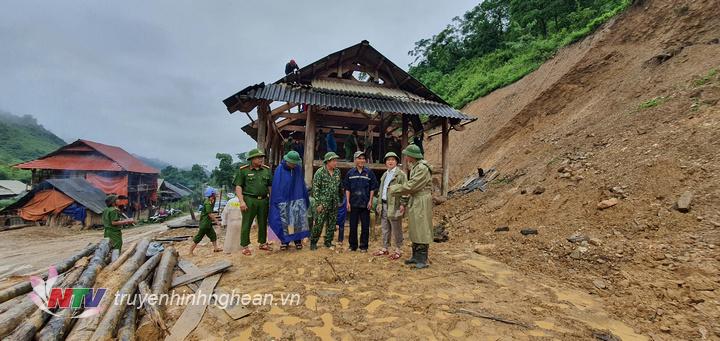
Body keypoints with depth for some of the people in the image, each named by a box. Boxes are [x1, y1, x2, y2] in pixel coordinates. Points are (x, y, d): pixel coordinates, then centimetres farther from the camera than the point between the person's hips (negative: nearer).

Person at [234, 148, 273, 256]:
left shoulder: (266, 170, 10)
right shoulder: (243, 170, -2)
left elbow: (270, 186, 14)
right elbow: (238, 187, -5)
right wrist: (242, 201, -13)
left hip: (264, 200, 4)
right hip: (249, 200, -4)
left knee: (263, 223, 13)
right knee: (246, 224, 0)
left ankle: (263, 243, 26)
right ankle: (245, 246, 9)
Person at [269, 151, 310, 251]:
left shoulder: (298, 169, 0)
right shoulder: (279, 170, -8)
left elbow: (302, 185, 7)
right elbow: (276, 187, -6)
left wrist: (305, 199, 8)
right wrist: (277, 201, -8)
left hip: (297, 199, 2)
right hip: (284, 200, -2)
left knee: (298, 220, 0)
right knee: (284, 221, 4)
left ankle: (298, 240, 11)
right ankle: (284, 241, 17)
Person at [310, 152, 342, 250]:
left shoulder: (337, 172, 8)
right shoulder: (320, 172, -9)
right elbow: (315, 188, -10)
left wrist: (338, 200, 13)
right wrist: (318, 203, -14)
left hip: (334, 203, 6)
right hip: (323, 203, -5)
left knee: (332, 224, 10)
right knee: (318, 223, -2)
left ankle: (328, 242, 22)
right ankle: (313, 242, 11)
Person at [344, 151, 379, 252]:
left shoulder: (369, 173, 2)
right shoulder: (350, 173, 4)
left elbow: (372, 188, 4)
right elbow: (347, 189, 5)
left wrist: (370, 201, -3)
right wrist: (348, 202, -1)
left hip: (365, 204, -1)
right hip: (353, 203, 1)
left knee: (365, 226, 4)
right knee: (353, 226, 7)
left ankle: (364, 246, 15)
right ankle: (353, 245, 19)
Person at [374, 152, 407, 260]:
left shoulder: (401, 174, -7)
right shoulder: (385, 175, 18)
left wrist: (402, 204, -17)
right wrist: (380, 203, 17)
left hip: (394, 206, -7)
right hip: (384, 205, 7)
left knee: (396, 230, 1)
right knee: (385, 229, 14)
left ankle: (398, 250, 11)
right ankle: (385, 249, 24)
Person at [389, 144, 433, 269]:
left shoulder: (422, 168, -17)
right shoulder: (414, 167, 14)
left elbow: (410, 186, -19)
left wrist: (394, 189, -8)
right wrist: (396, 188, 7)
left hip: (422, 202, -10)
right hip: (414, 201, 10)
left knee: (421, 230, -5)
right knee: (415, 230, 13)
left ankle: (422, 260, 1)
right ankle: (416, 256, 22)